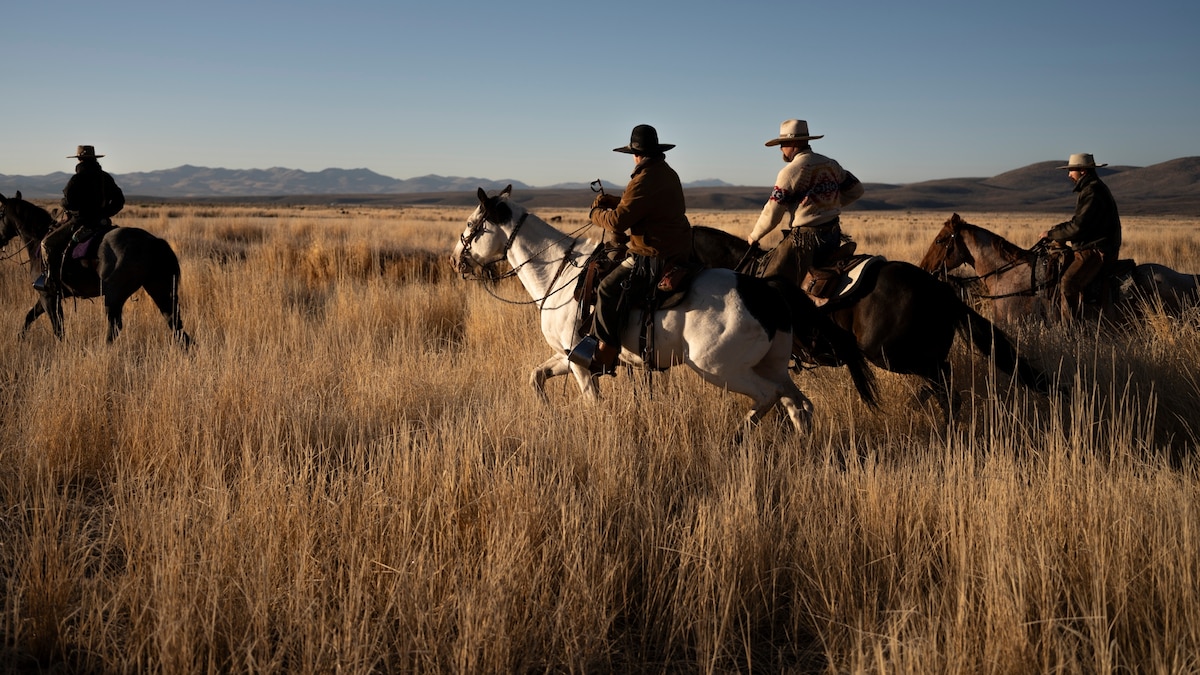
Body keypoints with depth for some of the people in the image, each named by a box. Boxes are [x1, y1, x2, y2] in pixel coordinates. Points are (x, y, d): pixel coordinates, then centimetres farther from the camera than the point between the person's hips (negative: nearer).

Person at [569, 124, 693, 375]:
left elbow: (618, 223, -20)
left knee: (609, 290, -11)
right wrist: (613, 201, 15)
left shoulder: (644, 181, -20)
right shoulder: (668, 174, 12)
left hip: (655, 258, -11)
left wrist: (596, 214, -1)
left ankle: (605, 357, -11)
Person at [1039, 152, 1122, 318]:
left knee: (1068, 283, -27)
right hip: (1090, 247, 12)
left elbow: (1078, 227, -21)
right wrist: (1058, 230, 12)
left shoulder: (1092, 192, -15)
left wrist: (1052, 234, -9)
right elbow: (1079, 222, 26)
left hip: (1096, 251, -12)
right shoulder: (1090, 189, 19)